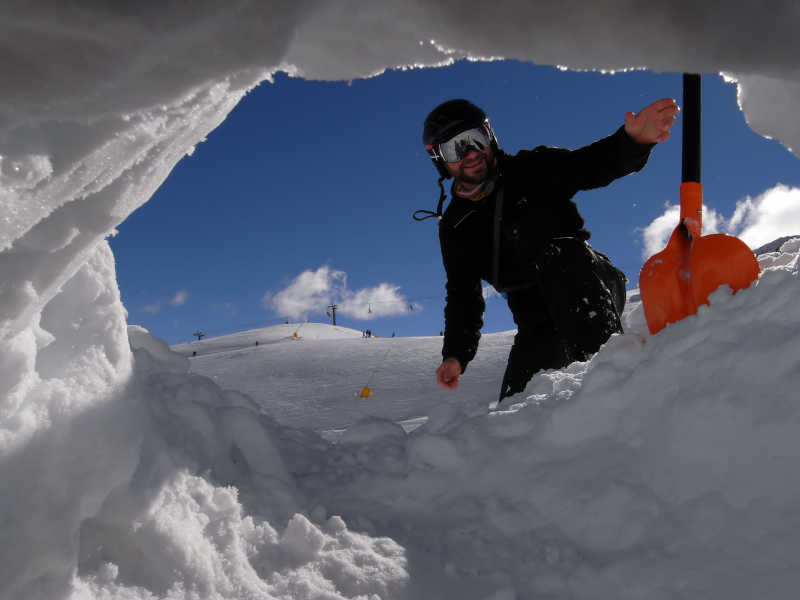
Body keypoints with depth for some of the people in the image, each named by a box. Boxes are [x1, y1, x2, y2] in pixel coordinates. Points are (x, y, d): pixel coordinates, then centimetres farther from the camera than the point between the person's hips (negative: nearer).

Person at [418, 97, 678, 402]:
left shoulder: (532, 170, 2)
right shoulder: (455, 226, 9)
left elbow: (592, 165, -11)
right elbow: (463, 294, 13)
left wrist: (633, 139, -34)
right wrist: (456, 354, 0)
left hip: (591, 288, -4)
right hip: (540, 327, 4)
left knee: (557, 254, -37)